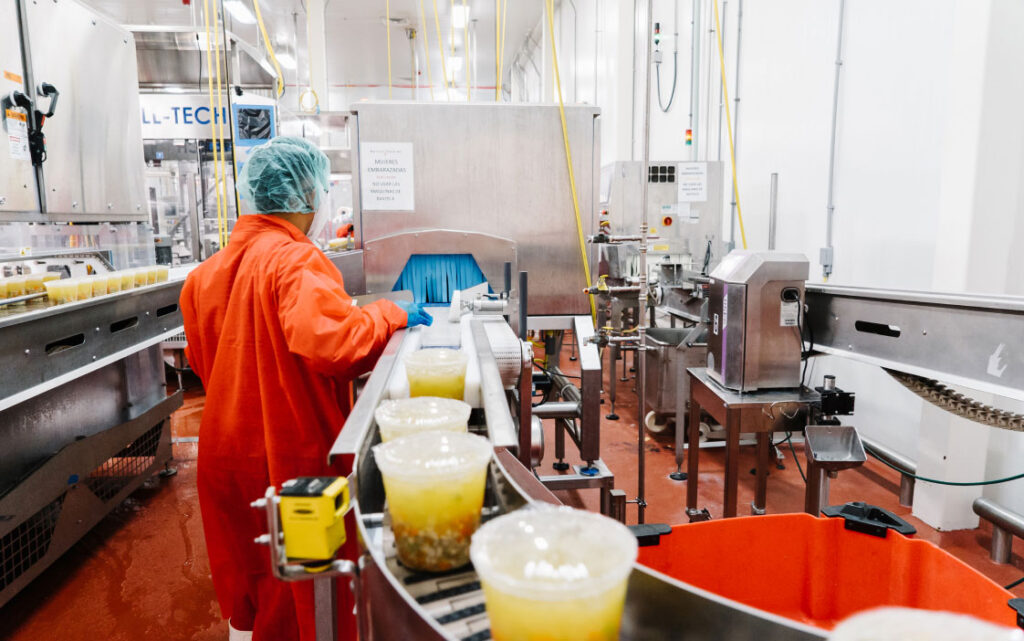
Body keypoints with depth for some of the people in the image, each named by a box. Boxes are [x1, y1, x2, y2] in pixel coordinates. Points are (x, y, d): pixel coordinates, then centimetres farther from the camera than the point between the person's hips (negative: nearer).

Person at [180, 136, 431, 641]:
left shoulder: (210, 270, 5)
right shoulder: (298, 262, -20)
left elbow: (202, 360, 15)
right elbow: (332, 341, -35)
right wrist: (390, 315, -19)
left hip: (226, 454, 8)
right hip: (292, 458, -7)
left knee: (245, 588, 25)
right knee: (300, 597, 11)